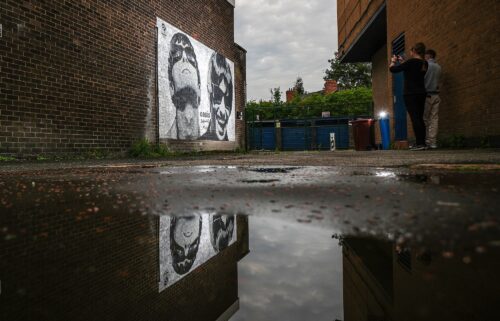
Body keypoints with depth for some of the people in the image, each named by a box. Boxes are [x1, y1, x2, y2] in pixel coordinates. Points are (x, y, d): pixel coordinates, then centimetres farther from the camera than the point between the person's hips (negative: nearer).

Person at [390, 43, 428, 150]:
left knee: (414, 118, -10)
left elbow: (392, 69, -10)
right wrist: (402, 62, 27)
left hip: (411, 94, -7)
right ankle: (422, 143, 10)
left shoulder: (411, 62, -13)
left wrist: (393, 61, 10)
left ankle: (420, 144, -14)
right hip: (421, 93, 8)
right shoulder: (424, 63, 10)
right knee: (420, 118, 10)